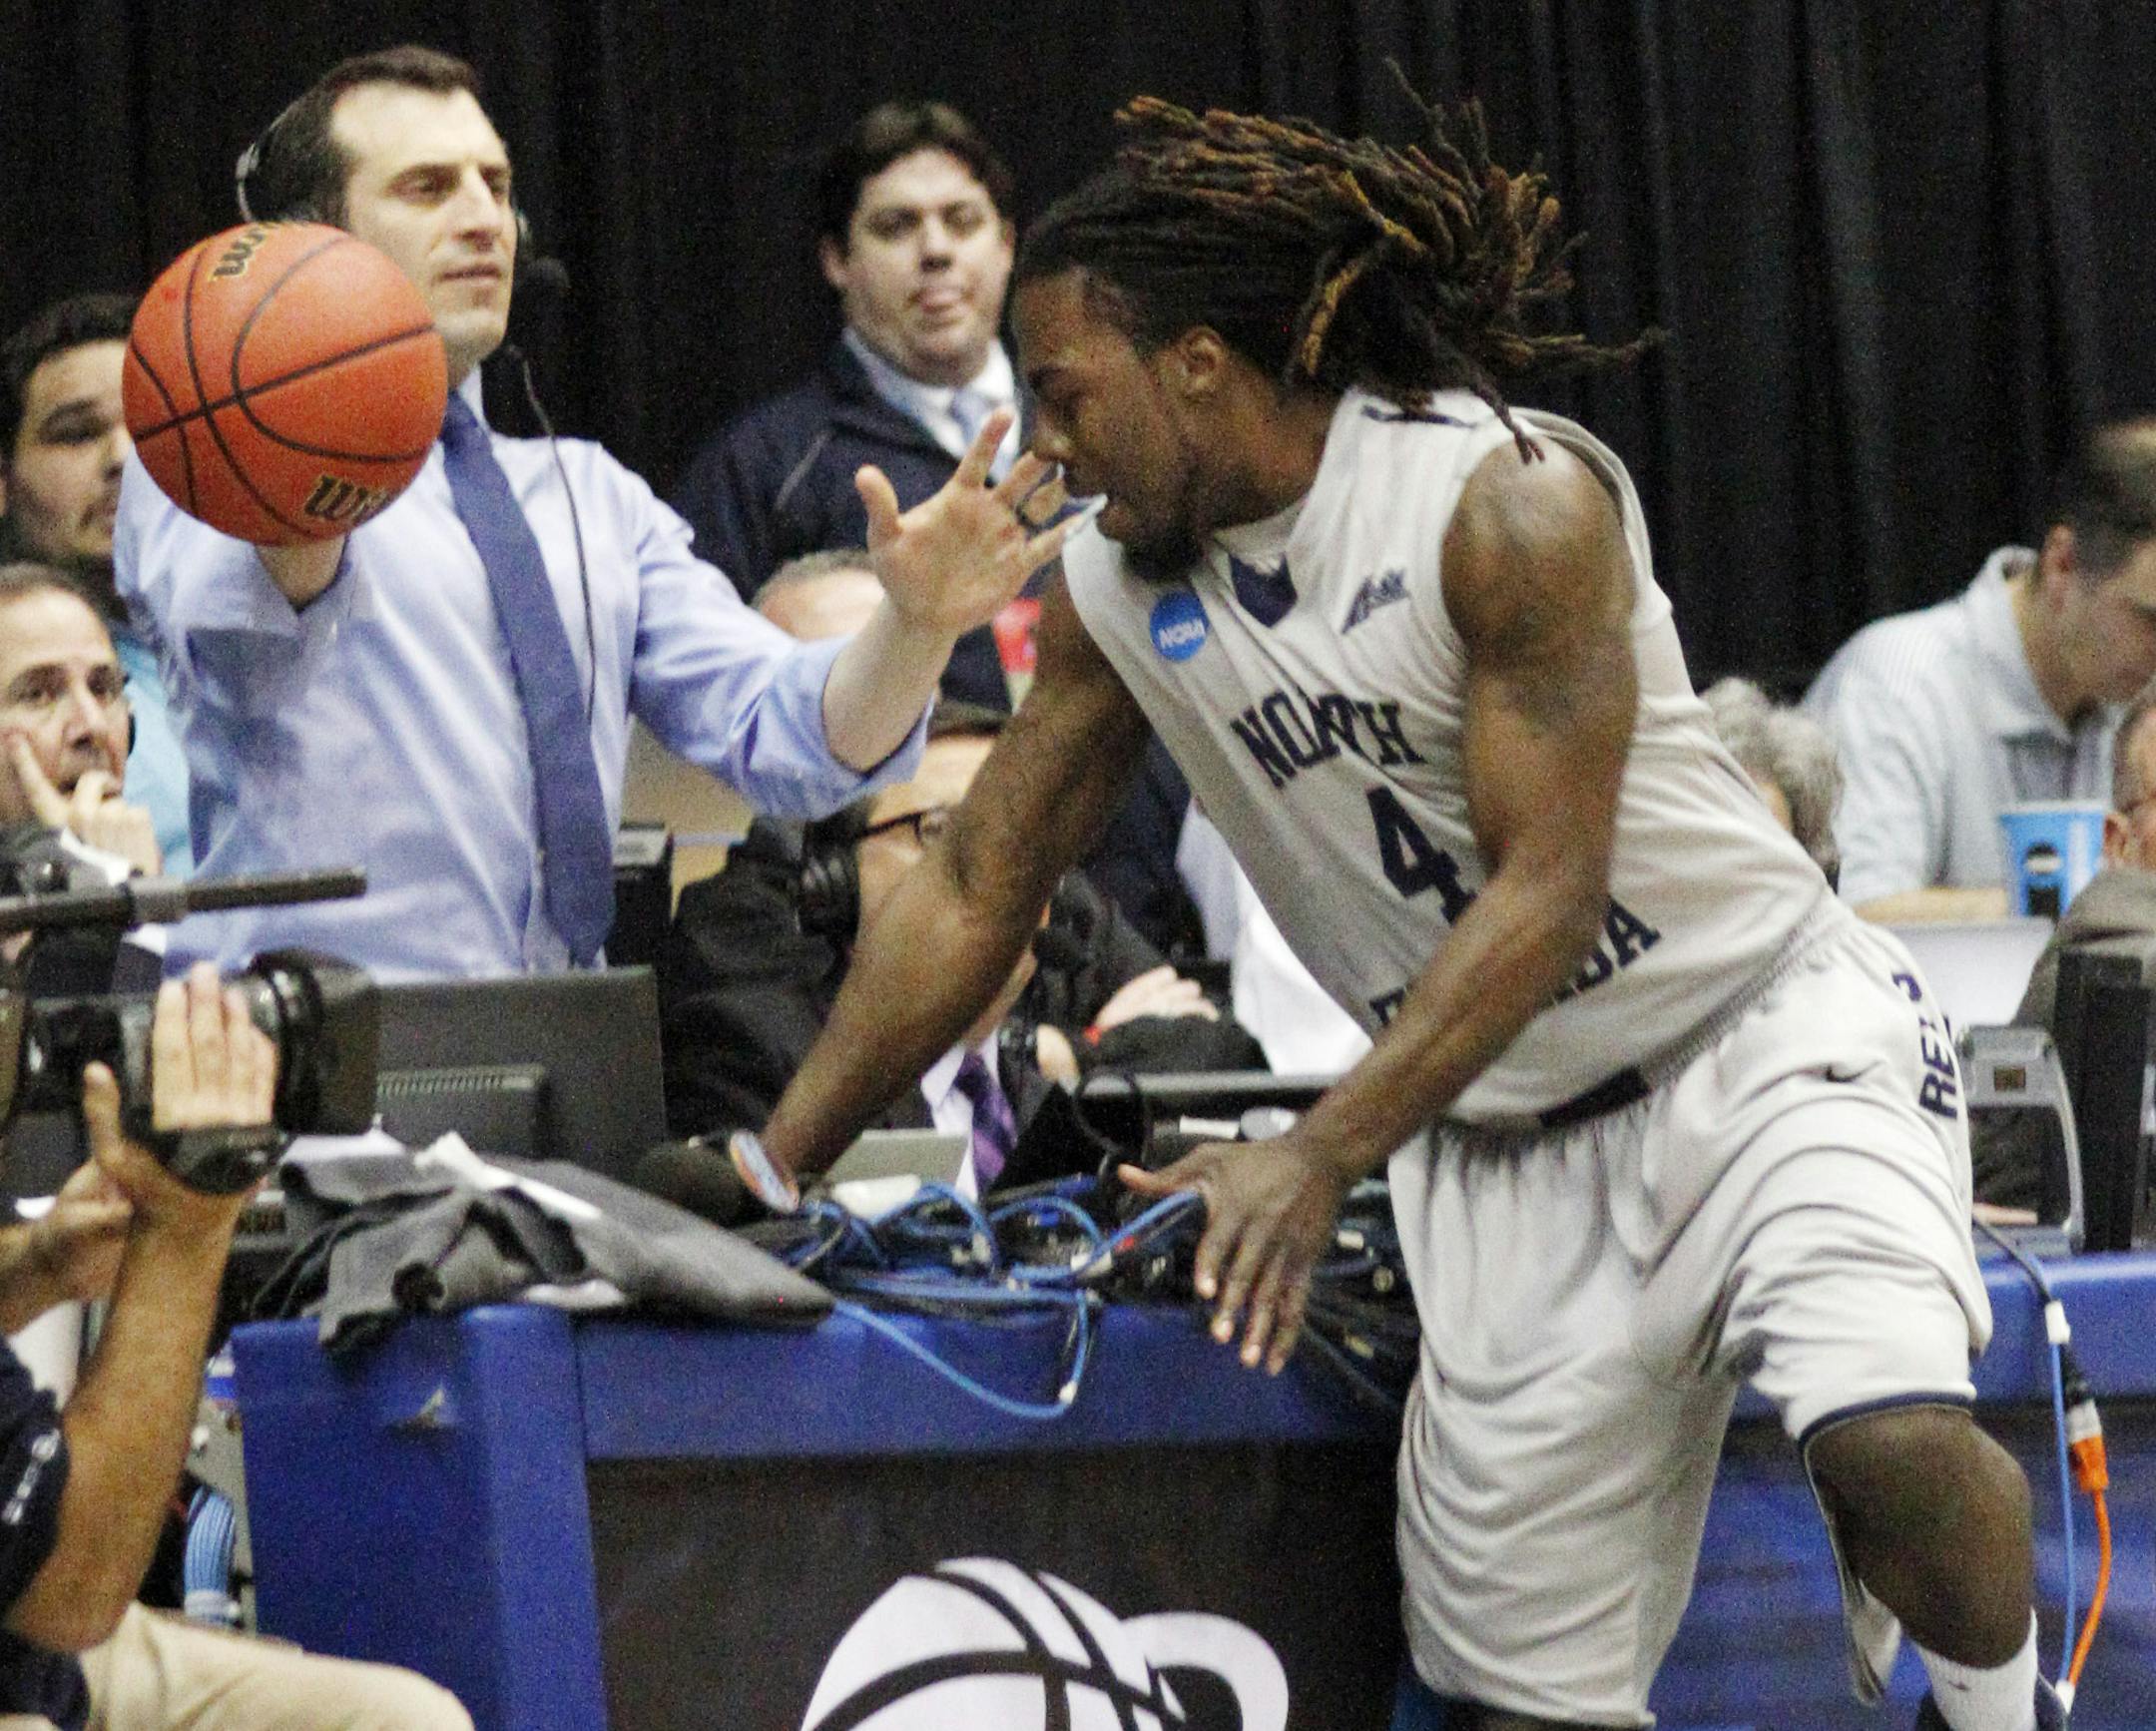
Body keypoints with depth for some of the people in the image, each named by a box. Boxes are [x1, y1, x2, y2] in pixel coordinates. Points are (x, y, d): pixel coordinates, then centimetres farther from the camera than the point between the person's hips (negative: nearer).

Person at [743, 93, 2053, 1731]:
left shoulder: (1510, 503, -17)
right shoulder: (1112, 596, 3)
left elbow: (1546, 888, -21)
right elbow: (970, 897, 11)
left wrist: (1318, 1159, -30)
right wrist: (770, 1173, 7)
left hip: (1765, 1036, -6)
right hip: (1504, 1146, 6)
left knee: (1893, 1443, -31)